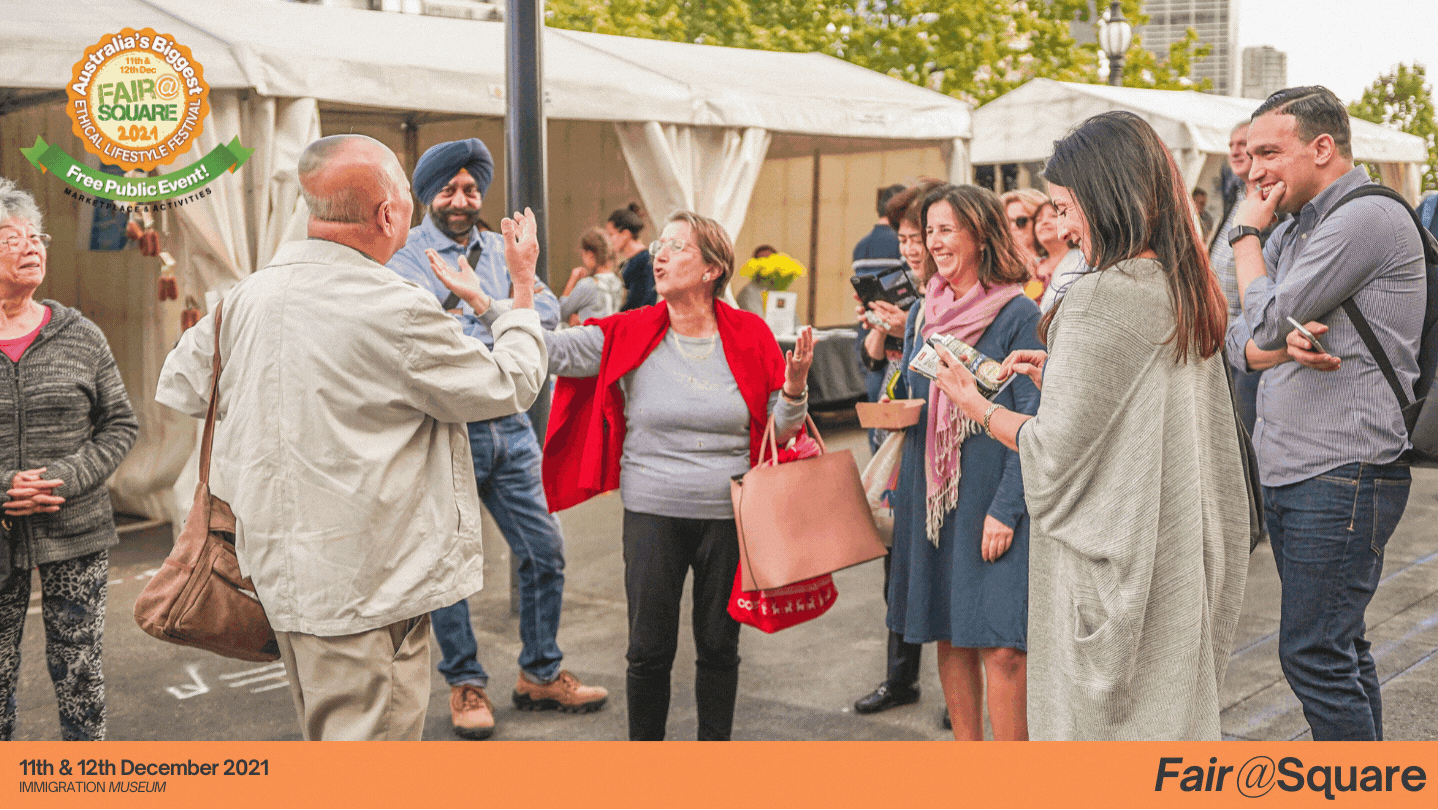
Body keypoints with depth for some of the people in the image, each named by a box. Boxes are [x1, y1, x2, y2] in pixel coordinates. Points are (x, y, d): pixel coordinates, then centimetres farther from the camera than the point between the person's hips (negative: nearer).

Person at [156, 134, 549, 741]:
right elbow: (510, 386, -8)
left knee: (329, 732, 24)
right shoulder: (396, 310, -21)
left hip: (283, 573, 8)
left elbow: (180, 387, 15)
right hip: (368, 588, -8)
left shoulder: (248, 296, 1)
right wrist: (523, 287, 6)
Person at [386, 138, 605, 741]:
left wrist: (490, 308, -19)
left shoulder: (500, 249, 11)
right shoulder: (402, 257, -3)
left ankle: (539, 674, 25)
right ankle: (465, 684, 23)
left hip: (508, 425, 5)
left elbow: (548, 312, -2)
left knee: (544, 551, 9)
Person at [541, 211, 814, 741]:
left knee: (719, 646, 13)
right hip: (653, 513, 0)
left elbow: (780, 433, 4)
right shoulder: (630, 335, -2)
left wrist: (795, 386, -15)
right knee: (650, 651, 6)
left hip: (729, 515, 0)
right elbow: (545, 350, -10)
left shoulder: (749, 336, -1)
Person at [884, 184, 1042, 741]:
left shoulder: (1017, 315, -6)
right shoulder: (923, 314, 12)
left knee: (1001, 647, -6)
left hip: (992, 501, -5)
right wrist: (897, 494, 10)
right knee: (950, 638, 11)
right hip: (929, 498, 6)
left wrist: (1006, 508, -16)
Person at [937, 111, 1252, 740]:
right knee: (1174, 700, 17)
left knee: (1093, 711, 4)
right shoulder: (1189, 296, 6)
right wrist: (1060, 378, 14)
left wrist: (976, 405, -2)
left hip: (1109, 559, -8)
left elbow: (1057, 449, -17)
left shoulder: (1097, 299, -20)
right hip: (1179, 560, 8)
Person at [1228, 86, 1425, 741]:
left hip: (1342, 478, -9)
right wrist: (1283, 346, -14)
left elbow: (1266, 319, -17)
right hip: (1290, 476, 9)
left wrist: (1246, 232, -2)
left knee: (1312, 655, -7)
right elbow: (1239, 342, 9)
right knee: (1340, 649, 16)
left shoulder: (1368, 217, -13)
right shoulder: (1293, 230, 16)